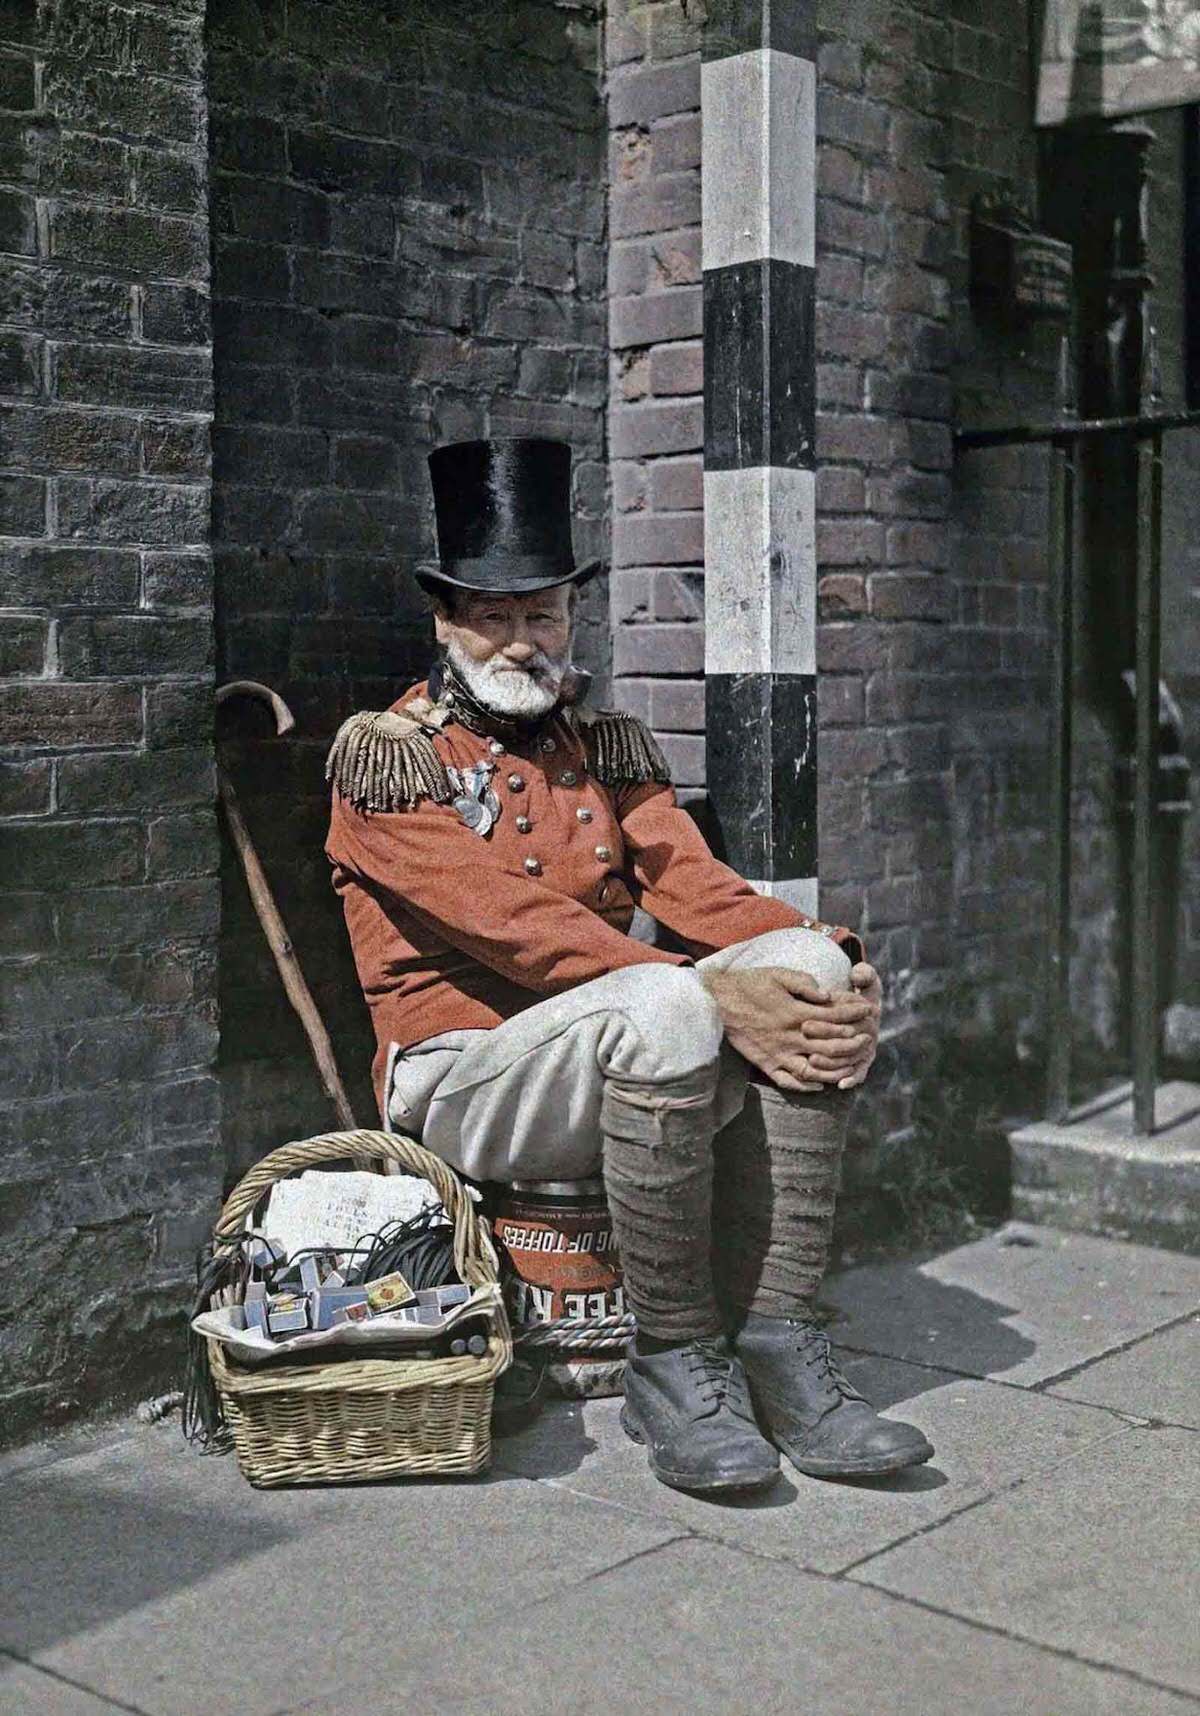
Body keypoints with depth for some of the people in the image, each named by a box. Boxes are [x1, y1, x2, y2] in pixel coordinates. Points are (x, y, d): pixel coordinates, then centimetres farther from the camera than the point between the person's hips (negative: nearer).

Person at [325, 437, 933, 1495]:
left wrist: (834, 958, -18)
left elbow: (692, 883, 3)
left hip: (615, 1059, 6)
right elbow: (513, 924, -17)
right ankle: (672, 1364, -19)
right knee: (663, 1006, -36)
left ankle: (777, 1341, -19)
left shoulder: (612, 746, 16)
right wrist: (712, 994, -27)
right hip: (459, 1072, -6)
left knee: (809, 969, -20)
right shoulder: (387, 753, -4)